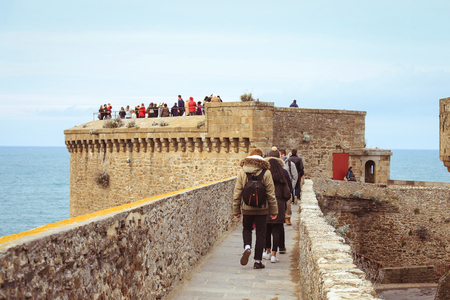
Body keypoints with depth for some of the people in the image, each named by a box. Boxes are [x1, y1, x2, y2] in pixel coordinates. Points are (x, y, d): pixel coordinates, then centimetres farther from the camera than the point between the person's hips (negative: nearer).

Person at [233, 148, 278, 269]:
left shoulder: (241, 172, -3)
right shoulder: (266, 172, -6)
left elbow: (237, 193, -1)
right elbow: (271, 193, -3)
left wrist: (236, 210, 7)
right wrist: (274, 210, 4)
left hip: (246, 208, 1)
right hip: (262, 209, -1)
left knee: (247, 229, 21)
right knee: (260, 233, 8)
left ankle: (247, 247, -7)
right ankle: (257, 261, 8)